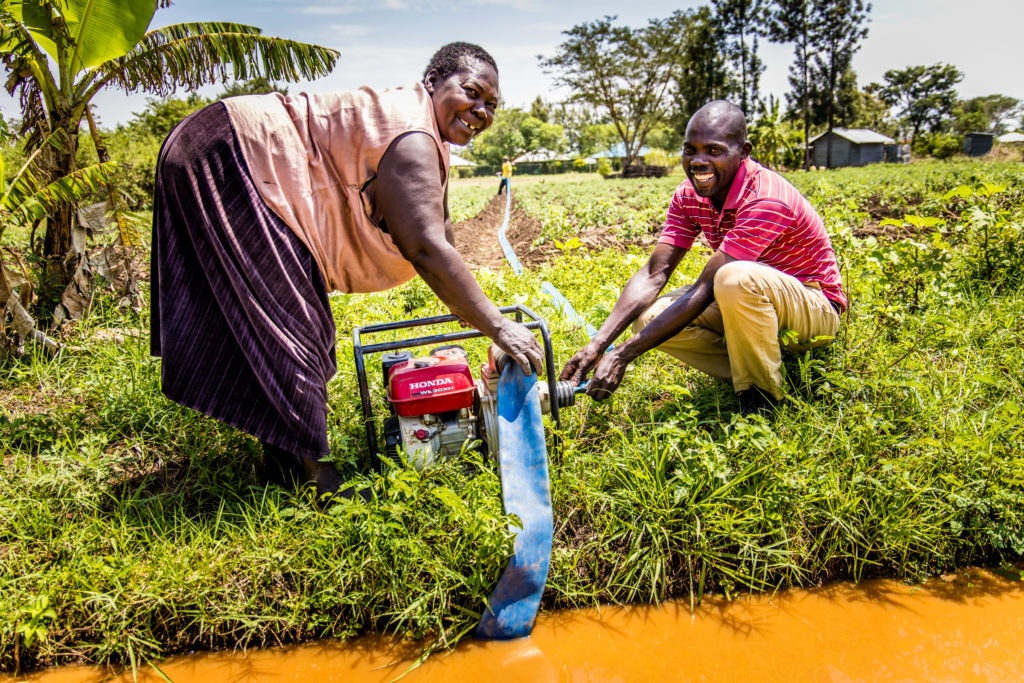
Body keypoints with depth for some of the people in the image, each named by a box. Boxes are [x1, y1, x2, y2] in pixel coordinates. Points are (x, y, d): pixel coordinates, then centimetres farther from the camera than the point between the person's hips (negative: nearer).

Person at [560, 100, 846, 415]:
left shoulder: (766, 200, -29)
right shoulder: (689, 195, -6)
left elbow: (704, 290, -33)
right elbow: (653, 273, -14)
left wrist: (622, 355, -35)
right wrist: (597, 345, -28)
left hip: (816, 308, -6)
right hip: (751, 304, 7)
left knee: (737, 278, -39)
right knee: (649, 317, -14)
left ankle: (761, 401, -18)